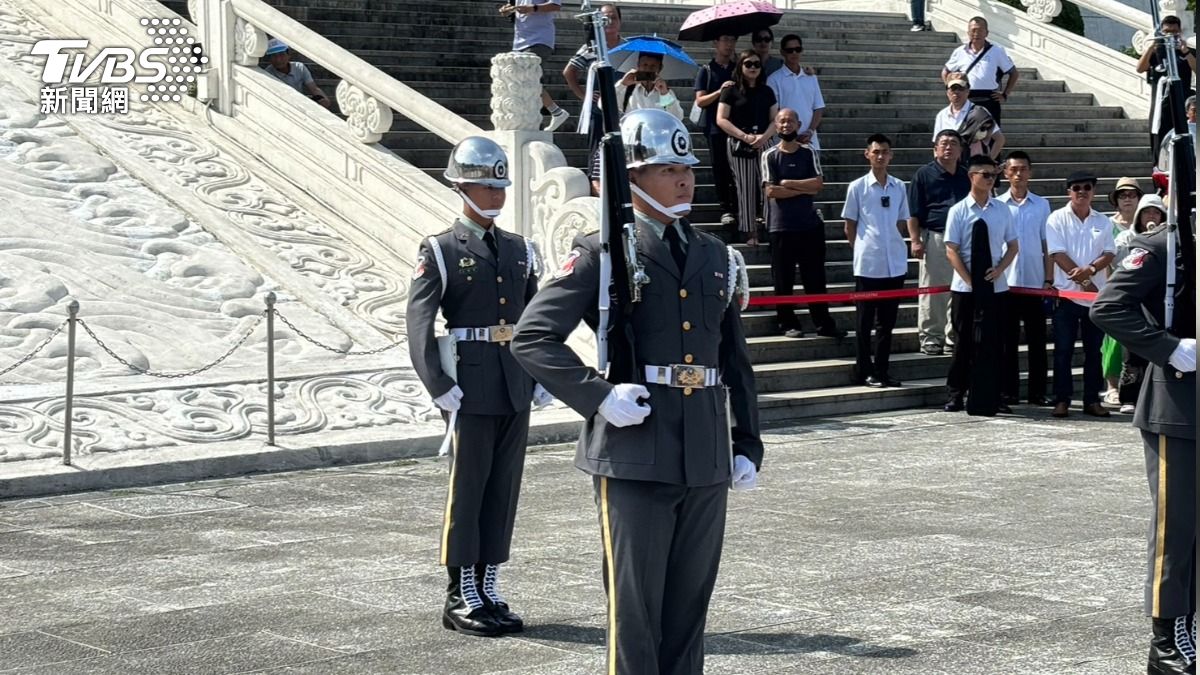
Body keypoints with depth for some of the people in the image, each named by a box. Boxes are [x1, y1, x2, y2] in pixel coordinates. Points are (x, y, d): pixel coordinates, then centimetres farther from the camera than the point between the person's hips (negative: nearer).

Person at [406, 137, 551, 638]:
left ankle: (489, 592, 18)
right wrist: (439, 385, -18)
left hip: (515, 390, 5)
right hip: (470, 391, -5)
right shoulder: (439, 252, -4)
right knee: (466, 490, 1)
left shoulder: (520, 251, 13)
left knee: (504, 489, 9)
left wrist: (543, 379, 11)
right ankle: (461, 599, 8)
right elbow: (419, 325, -11)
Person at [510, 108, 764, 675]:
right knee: (634, 605, -1)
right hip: (634, 455, -5)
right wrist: (598, 396, -17)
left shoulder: (717, 257, 14)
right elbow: (531, 336, -8)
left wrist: (747, 445, 15)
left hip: (707, 460, 5)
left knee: (690, 602, 12)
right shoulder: (603, 253, -3)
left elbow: (736, 361, 21)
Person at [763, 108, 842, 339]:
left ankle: (824, 323, 11)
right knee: (784, 280, 1)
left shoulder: (809, 153, 7)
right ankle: (788, 324, 10)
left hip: (810, 224, 2)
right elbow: (771, 191, -10)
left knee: (815, 278, 6)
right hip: (782, 226, -2)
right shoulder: (770, 156, 0)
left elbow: (818, 184, -6)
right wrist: (804, 189, -10)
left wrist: (787, 183, -10)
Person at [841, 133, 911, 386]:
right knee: (865, 320, 3)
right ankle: (865, 372, 9)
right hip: (868, 264, -4)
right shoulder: (857, 187, -3)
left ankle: (882, 370, 17)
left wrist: (894, 246, 7)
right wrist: (862, 250, 1)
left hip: (895, 263, 4)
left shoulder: (899, 187, 7)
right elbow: (850, 227, 2)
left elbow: (901, 222, 15)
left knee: (888, 320, 9)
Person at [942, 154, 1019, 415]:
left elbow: (1013, 246, 9)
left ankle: (990, 398, 8)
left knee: (991, 343, 3)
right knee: (964, 342, 4)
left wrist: (999, 269, -8)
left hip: (995, 286, 2)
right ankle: (955, 395, 15)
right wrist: (969, 280, -13)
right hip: (965, 288, -2)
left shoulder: (1002, 210, 5)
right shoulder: (958, 211, -3)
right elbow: (951, 251, -6)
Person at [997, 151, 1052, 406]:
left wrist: (1049, 280, 2)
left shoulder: (1041, 205, 6)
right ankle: (1008, 391, 8)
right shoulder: (997, 205, 2)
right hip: (1005, 282, -1)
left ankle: (1037, 391, 12)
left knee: (1037, 339, 5)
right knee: (1008, 339, 3)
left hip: (1035, 281, 1)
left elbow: (1047, 246, 7)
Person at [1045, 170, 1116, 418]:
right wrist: (1084, 282, -13)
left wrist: (1090, 269, -17)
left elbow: (1109, 253, 3)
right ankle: (1062, 399, 4)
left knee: (1094, 350, 7)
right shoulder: (1057, 219, -1)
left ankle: (1092, 400, 13)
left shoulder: (1103, 221, 10)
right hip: (1066, 293, -3)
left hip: (1097, 294, 3)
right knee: (1063, 350, -1)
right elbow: (1058, 254, -9)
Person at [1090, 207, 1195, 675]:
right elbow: (1107, 307, -20)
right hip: (1176, 408, -7)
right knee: (1175, 523, -2)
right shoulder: (1162, 246, -10)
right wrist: (1170, 349, -22)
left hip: (1192, 408, 7)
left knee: (1189, 523, 12)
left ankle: (1184, 631, 21)